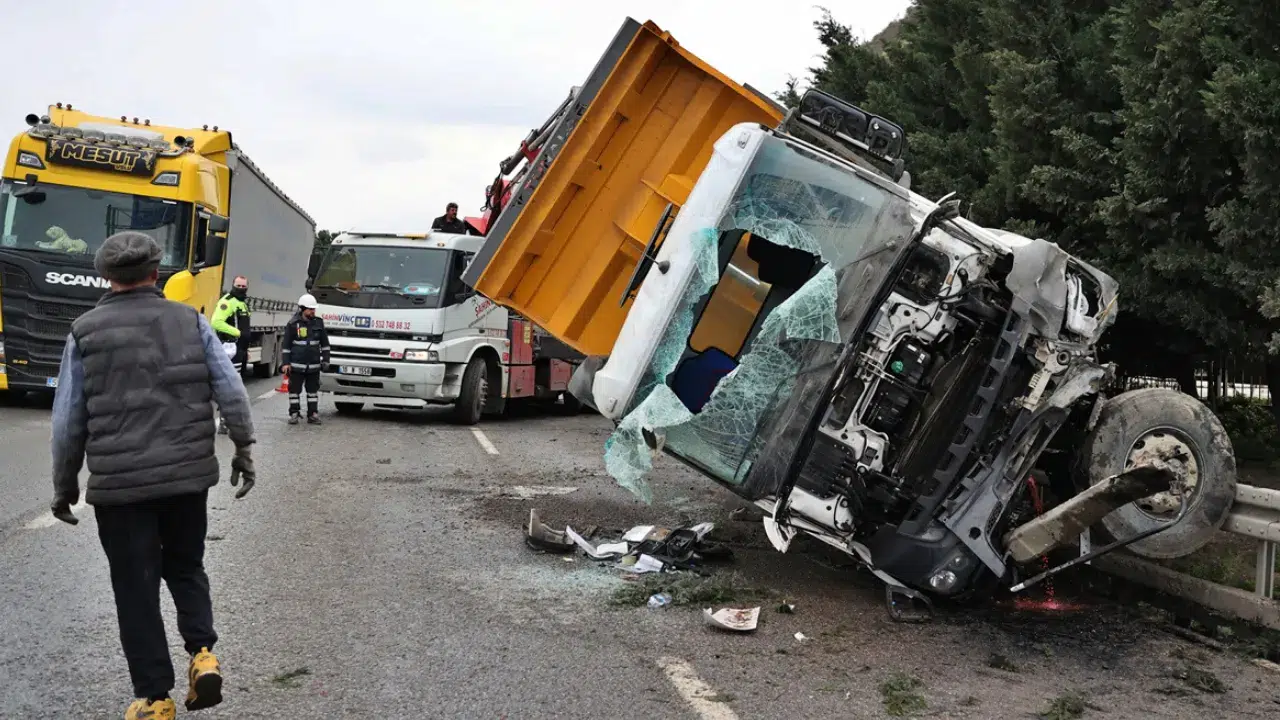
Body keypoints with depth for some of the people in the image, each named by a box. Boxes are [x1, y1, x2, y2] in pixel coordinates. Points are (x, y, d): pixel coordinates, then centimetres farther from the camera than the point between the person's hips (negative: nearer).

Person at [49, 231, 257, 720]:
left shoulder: (85, 332, -1)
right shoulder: (191, 321, 0)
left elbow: (68, 421, 2)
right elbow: (231, 393, -3)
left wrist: (64, 485, 11)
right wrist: (243, 448, 8)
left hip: (119, 483, -1)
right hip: (189, 475, 2)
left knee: (136, 588, 8)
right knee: (185, 567, 21)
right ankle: (203, 654, 4)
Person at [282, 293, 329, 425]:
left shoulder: (318, 323, 6)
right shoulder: (293, 324, -4)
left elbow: (325, 343, 13)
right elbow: (286, 345, -2)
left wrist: (325, 359, 8)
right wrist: (286, 362, -7)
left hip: (314, 365, 3)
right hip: (296, 365, -3)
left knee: (313, 390, 8)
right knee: (294, 390, 3)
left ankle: (313, 414, 14)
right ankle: (294, 414, 11)